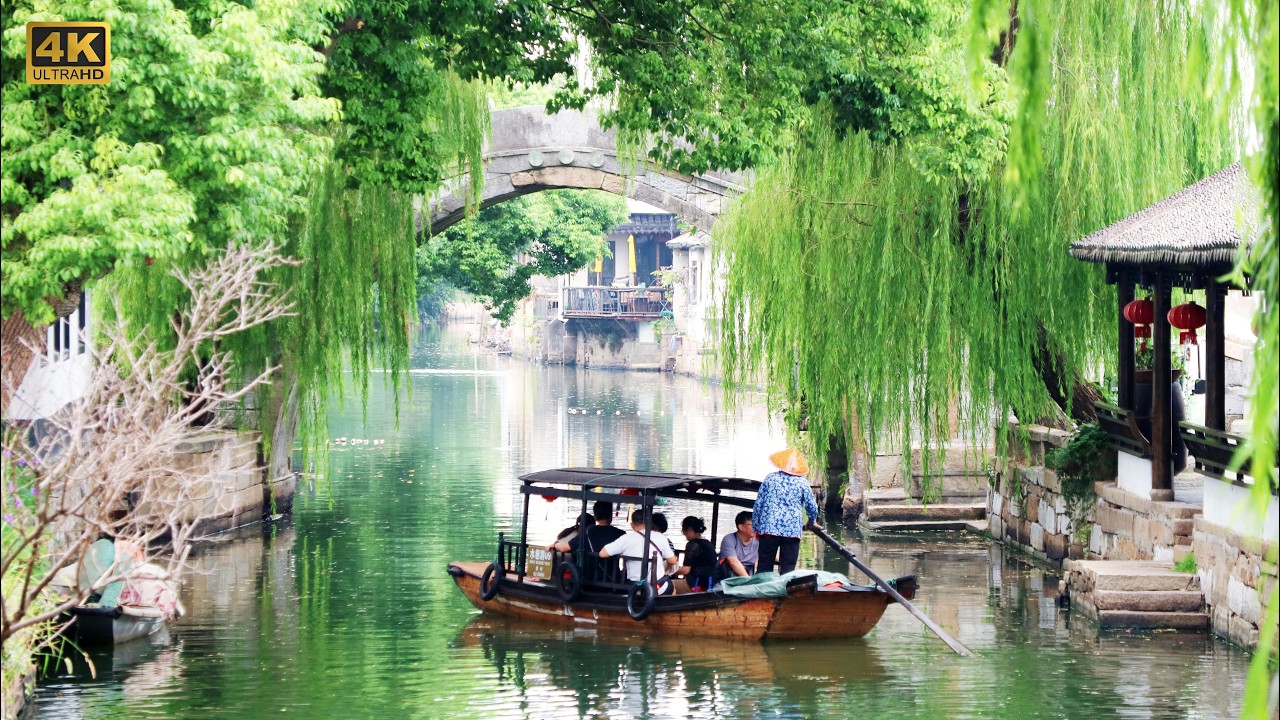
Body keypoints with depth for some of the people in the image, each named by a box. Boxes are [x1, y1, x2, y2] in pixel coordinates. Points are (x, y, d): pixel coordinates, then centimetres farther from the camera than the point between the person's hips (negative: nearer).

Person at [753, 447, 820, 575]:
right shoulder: (802, 483, 5)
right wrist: (810, 523, 29)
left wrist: (756, 527, 14)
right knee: (788, 569, 1)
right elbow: (812, 507, 9)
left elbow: (758, 505, 6)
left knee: (764, 568, 4)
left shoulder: (769, 478, 7)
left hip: (769, 529, 1)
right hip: (793, 530, -1)